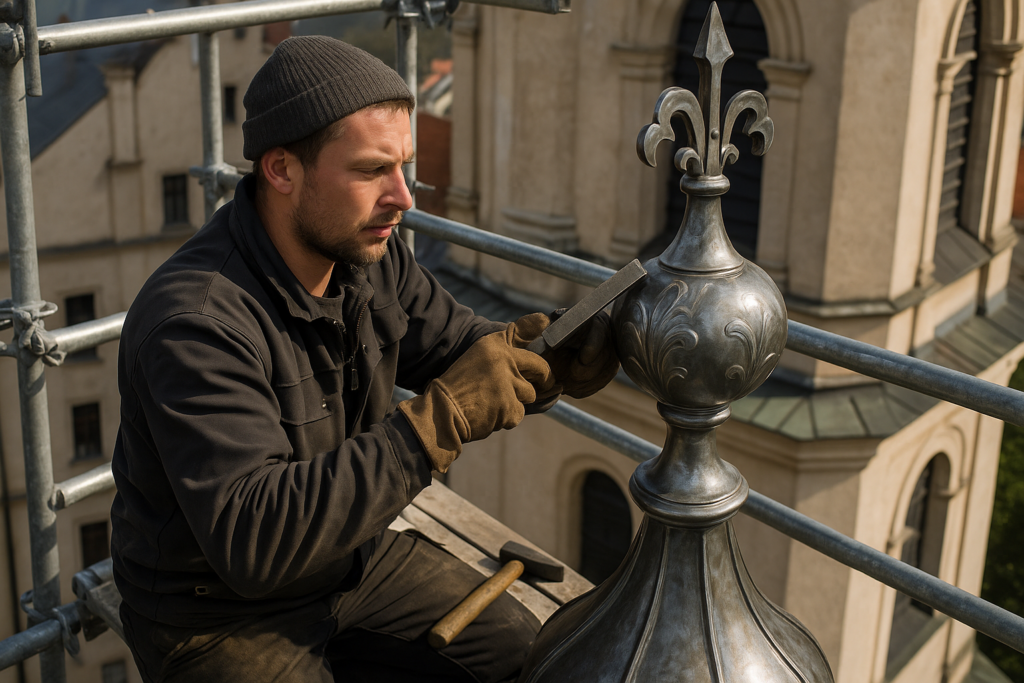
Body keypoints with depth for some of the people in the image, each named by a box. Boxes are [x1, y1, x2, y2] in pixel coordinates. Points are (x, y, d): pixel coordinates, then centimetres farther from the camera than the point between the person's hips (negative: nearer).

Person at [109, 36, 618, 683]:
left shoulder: (370, 255, -7)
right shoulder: (193, 325, -32)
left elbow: (469, 355, 2)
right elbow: (252, 542, -39)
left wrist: (573, 357, -20)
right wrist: (440, 419, -42)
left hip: (352, 556, 7)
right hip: (220, 614, -7)